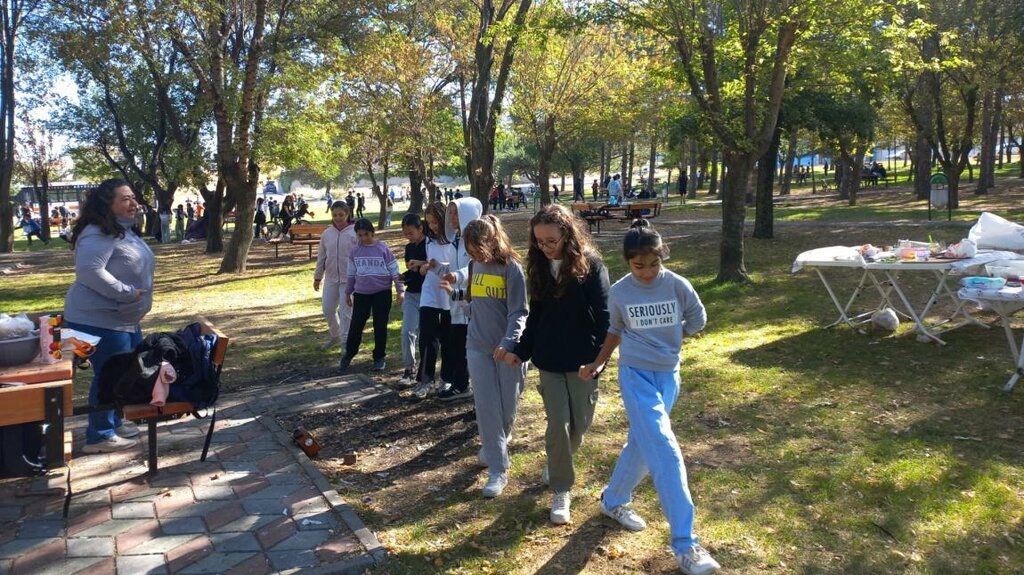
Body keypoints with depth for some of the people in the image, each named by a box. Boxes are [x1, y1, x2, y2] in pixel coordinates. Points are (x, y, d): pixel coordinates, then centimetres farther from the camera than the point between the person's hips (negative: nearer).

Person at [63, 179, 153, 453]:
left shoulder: (124, 231, 13)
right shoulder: (98, 234, -20)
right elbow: (89, 272, -31)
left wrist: (138, 298, 16)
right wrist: (127, 292, -28)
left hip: (124, 318, 11)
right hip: (100, 320, -11)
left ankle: (113, 422, 34)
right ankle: (100, 436, 8)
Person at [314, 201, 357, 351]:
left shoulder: (355, 233, -8)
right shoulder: (326, 234, 5)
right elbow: (321, 257, 13)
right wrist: (317, 277, 16)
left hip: (349, 279, -5)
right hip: (331, 278, 5)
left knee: (346, 311, -3)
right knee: (328, 309, 9)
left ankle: (345, 342, 10)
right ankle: (335, 335, 32)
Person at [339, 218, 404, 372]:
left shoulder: (383, 248, -7)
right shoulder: (355, 250, 3)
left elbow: (394, 270, -4)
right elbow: (351, 273, 12)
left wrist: (400, 290, -7)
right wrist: (348, 292, 15)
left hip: (382, 293, -2)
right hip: (361, 293, 2)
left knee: (380, 326, 5)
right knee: (356, 325, 4)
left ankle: (379, 358, 18)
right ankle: (348, 354, 22)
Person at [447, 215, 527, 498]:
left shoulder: (512, 268, -12)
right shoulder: (477, 265, 5)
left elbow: (519, 312, -15)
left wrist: (508, 343, -29)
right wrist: (456, 292, 5)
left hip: (507, 349, -4)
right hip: (478, 347, 4)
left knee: (507, 406, 8)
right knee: (486, 407, -2)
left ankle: (495, 445, 39)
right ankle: (498, 469, 5)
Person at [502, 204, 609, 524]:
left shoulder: (590, 265, -11)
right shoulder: (540, 267, 3)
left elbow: (603, 315, -11)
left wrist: (598, 358, -15)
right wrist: (521, 351, 8)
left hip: (582, 360, -3)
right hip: (549, 360, 3)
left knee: (580, 423, 9)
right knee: (558, 423, -2)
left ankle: (556, 465, 38)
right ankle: (561, 491, 10)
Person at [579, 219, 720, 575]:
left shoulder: (677, 286, -8)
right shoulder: (618, 293, -7)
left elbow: (697, 321, 6)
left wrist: (665, 338, 4)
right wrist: (597, 363, 6)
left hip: (668, 375, 3)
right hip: (636, 375, -3)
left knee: (642, 444, 16)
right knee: (665, 452, -12)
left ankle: (613, 501, 42)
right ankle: (685, 545, -8)